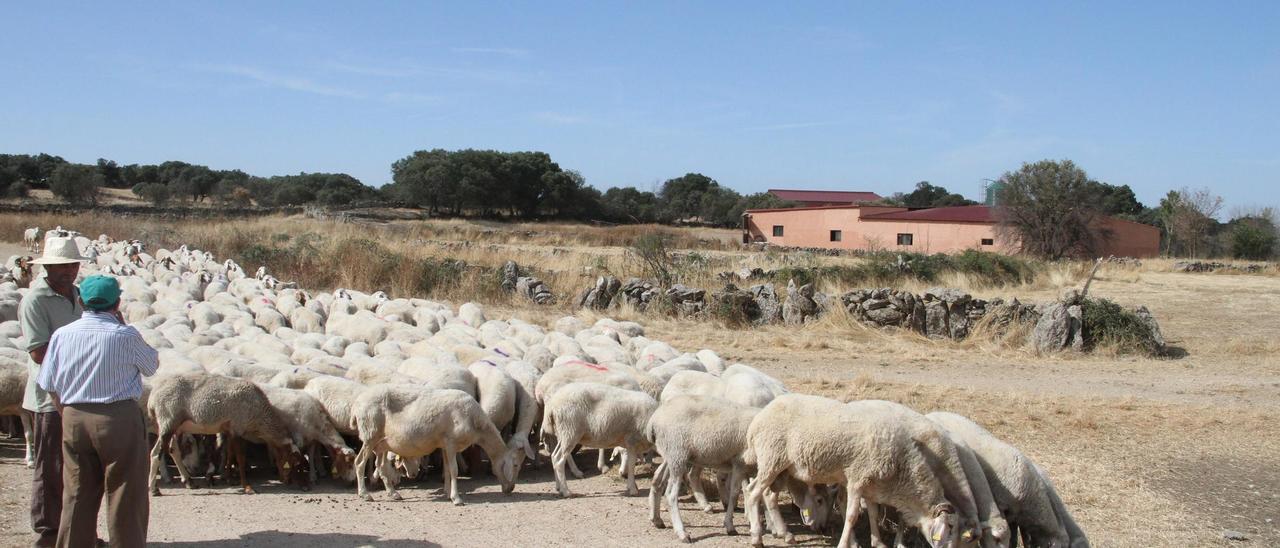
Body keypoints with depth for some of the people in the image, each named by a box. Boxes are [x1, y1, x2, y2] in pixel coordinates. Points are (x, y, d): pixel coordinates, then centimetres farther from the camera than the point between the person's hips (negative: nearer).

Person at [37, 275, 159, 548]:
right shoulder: (125, 336, -11)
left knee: (76, 495, 13)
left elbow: (50, 386, 5)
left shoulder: (62, 335, 1)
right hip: (119, 418, -4)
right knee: (126, 495, 5)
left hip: (74, 420, 4)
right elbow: (152, 364, 6)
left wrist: (68, 416, 17)